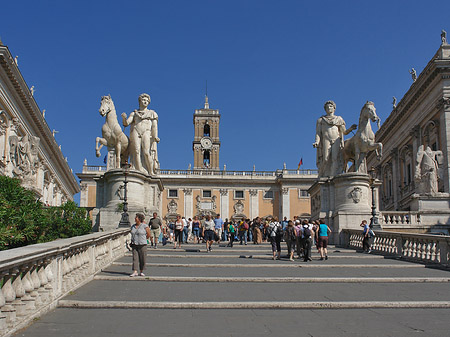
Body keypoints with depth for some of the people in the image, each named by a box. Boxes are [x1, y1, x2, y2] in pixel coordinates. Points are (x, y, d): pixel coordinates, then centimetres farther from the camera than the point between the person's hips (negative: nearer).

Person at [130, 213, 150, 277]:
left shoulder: (144, 226, -7)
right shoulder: (133, 226, 9)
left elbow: (148, 235, 1)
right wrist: (133, 241, 13)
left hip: (142, 245, -4)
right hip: (134, 245, 4)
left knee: (142, 259, 3)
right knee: (135, 258, -5)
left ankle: (141, 272, 15)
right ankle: (135, 272, -9)